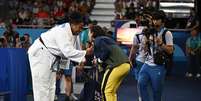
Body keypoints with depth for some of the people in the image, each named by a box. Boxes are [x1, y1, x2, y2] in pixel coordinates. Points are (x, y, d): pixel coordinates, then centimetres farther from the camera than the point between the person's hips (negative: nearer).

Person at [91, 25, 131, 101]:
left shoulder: (98, 40, 0)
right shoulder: (107, 39, 27)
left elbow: (106, 51, -15)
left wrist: (100, 59, 1)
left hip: (117, 65, -9)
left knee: (106, 90, -2)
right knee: (112, 91, 18)